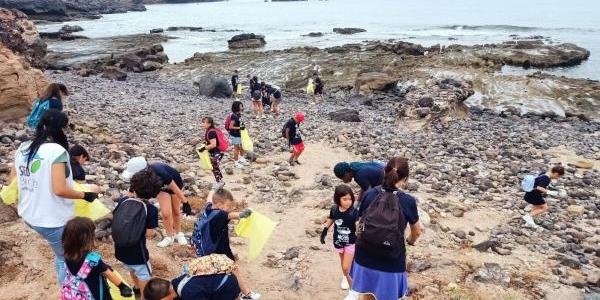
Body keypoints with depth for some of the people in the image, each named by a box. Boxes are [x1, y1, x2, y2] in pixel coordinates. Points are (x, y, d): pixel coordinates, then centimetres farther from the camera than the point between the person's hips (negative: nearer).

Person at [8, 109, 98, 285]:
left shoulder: (23, 148, 2)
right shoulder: (57, 150, -21)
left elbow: (11, 181, 10)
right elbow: (59, 190, -27)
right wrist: (85, 195, -12)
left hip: (28, 215, 7)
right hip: (53, 219, -7)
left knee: (61, 256, 28)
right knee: (66, 260, 14)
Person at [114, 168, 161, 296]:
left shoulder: (123, 201, -7)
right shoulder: (151, 210, -22)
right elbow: (149, 233, -21)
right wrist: (154, 232, 1)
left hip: (120, 248, 7)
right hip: (136, 250, -7)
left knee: (132, 268, 33)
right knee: (144, 276, 13)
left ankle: (137, 287, 57)